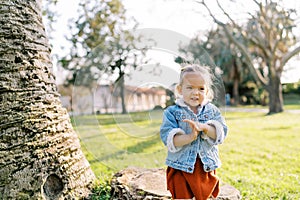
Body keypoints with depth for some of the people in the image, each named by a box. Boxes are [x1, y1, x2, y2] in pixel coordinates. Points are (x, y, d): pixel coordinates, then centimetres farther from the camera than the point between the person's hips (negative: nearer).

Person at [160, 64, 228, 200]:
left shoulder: (212, 111, 3)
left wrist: (203, 127, -25)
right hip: (180, 168, -2)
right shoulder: (172, 112, -6)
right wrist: (190, 137, -29)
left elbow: (221, 133, -8)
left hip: (207, 168, 3)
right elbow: (168, 138, -16)